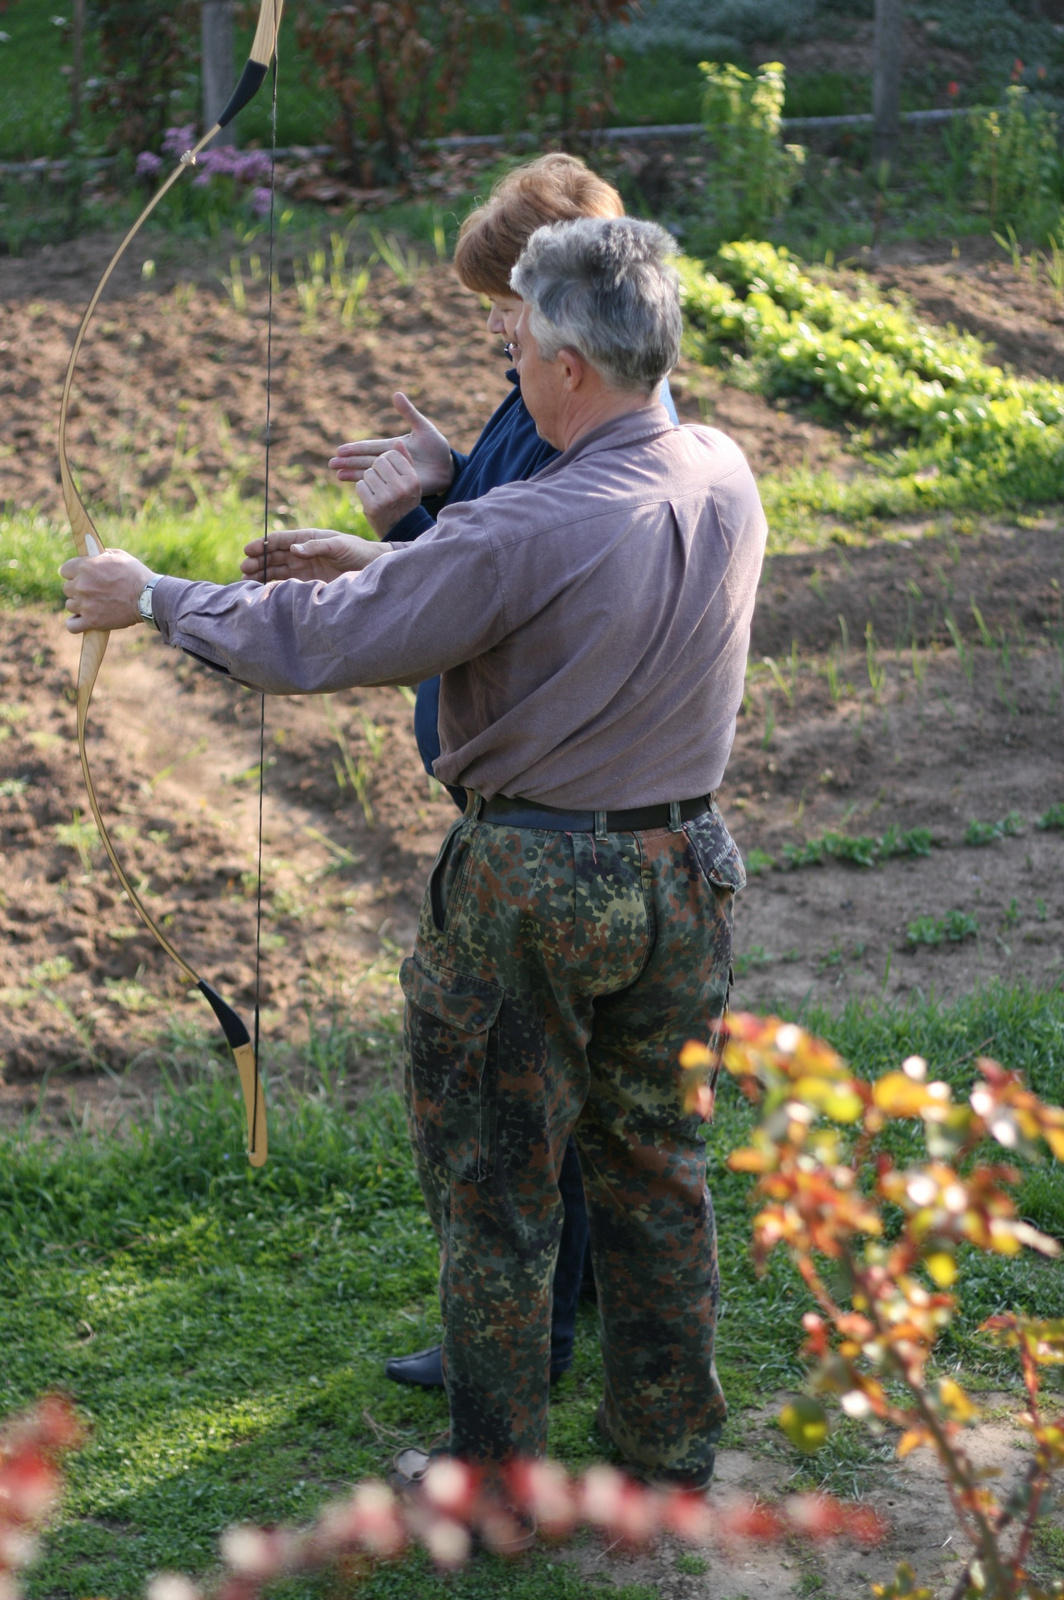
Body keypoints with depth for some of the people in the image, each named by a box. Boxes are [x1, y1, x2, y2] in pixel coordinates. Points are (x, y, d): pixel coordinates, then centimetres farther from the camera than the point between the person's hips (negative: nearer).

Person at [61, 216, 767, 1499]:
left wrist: (151, 598, -6)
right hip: (682, 865, 6)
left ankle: (495, 1487, 20)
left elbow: (319, 643, -21)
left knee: (495, 1188, 9)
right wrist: (392, 546, 20)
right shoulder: (724, 479, -5)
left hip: (536, 887, -6)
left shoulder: (527, 534, -26)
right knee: (656, 1164, 19)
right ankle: (671, 1450, 31)